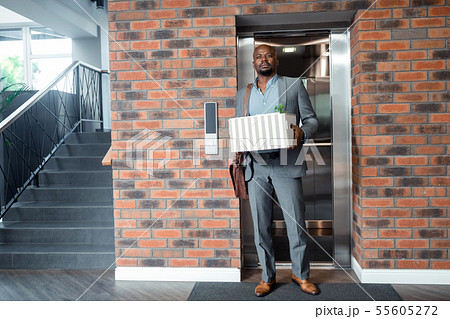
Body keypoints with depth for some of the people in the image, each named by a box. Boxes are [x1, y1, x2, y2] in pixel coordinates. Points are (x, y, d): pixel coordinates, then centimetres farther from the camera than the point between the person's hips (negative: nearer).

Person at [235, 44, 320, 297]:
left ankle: (301, 274, 26)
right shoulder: (243, 94, 16)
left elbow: (312, 119, 5)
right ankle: (267, 276, 25)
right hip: (256, 166, 3)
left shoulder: (295, 85, 8)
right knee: (261, 225, 8)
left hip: (286, 164, -2)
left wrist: (302, 131, -18)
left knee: (296, 222, 4)